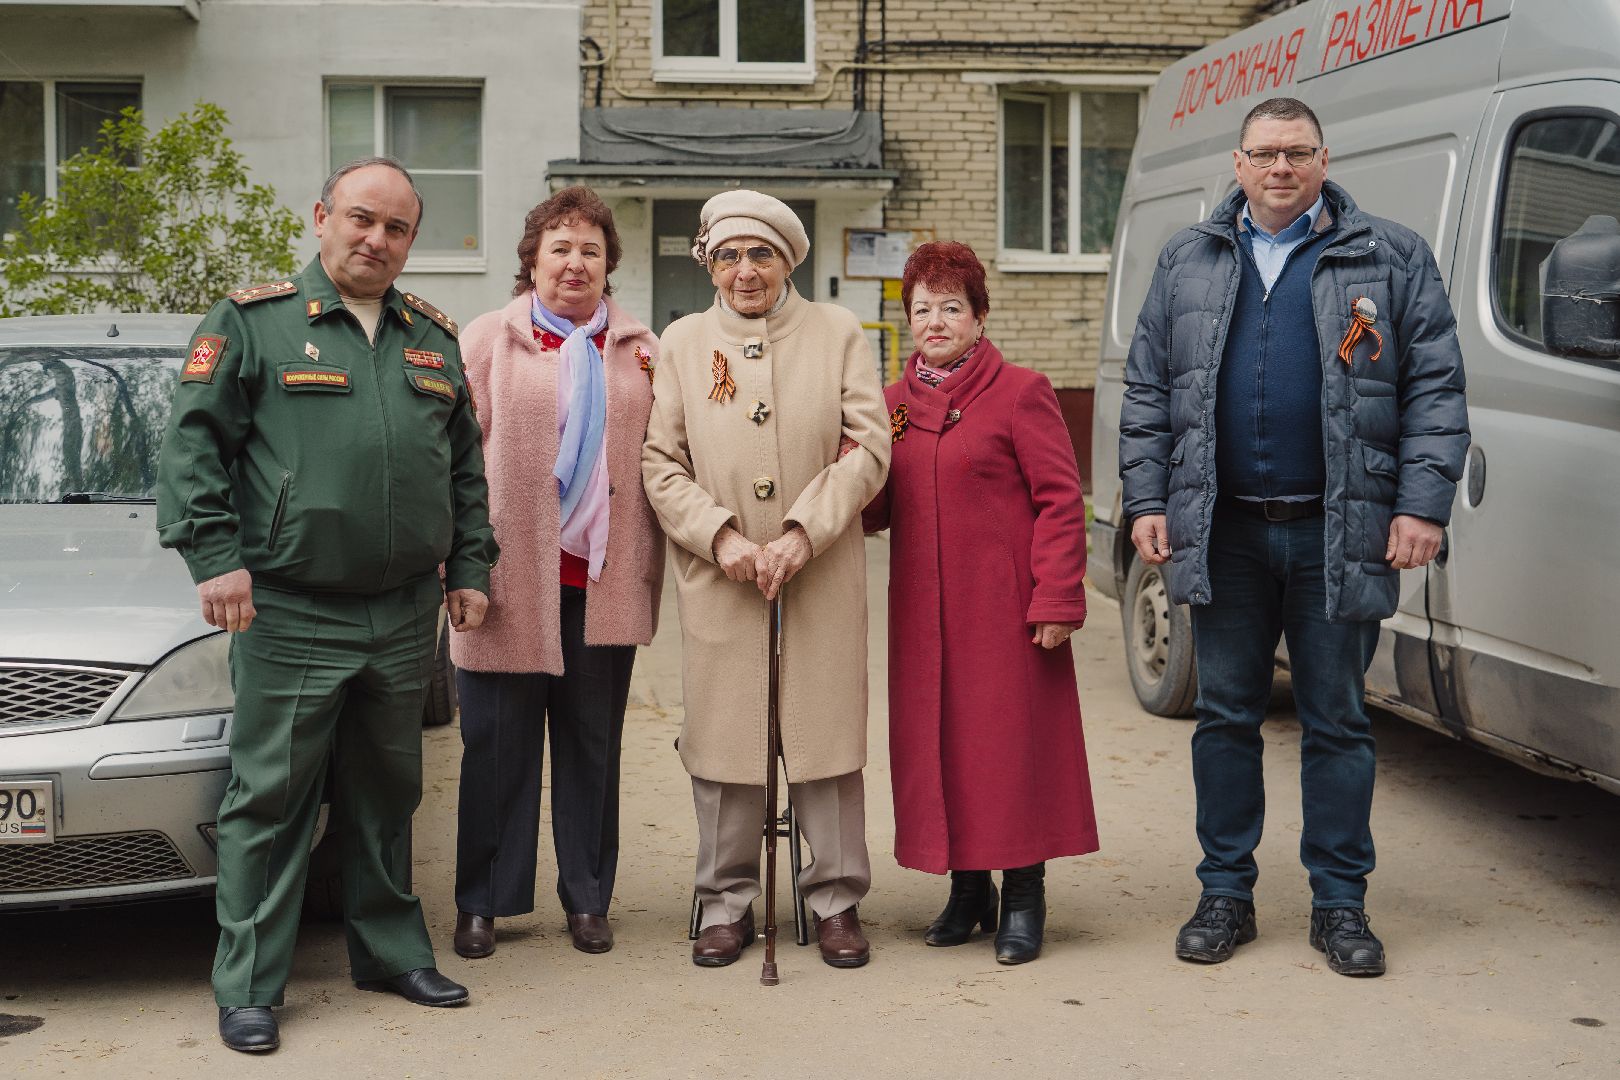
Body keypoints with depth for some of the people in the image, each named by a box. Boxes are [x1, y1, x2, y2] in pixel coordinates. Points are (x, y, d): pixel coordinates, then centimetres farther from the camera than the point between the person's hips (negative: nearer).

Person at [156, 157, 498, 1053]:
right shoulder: (253, 322, -1)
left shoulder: (432, 339, 15)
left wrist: (470, 567, 14)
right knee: (270, 800, 0)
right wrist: (213, 556, -15)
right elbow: (192, 444, -6)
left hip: (404, 618, 5)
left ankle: (392, 952, 28)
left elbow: (467, 466, 20)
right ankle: (248, 988, 9)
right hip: (289, 617, -5)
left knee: (387, 795, 15)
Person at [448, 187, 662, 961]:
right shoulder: (486, 341, 4)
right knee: (496, 745, 6)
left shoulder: (639, 351, 11)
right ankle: (481, 903, 17)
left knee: (593, 746, 10)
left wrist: (651, 565, 0)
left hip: (604, 579, 2)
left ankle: (587, 898, 22)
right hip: (511, 576, -2)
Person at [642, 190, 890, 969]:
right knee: (722, 738, 3)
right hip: (717, 580, 1)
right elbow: (658, 462, 3)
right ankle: (727, 903, 17)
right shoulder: (682, 341, 9)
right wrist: (721, 537, -10)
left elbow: (868, 447, -1)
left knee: (827, 734, 3)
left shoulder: (837, 333, 7)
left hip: (822, 578, 0)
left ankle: (835, 899, 16)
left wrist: (802, 533, -12)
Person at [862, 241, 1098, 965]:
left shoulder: (1021, 392, -4)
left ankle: (1023, 899, 11)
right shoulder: (894, 402, 13)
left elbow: (1060, 501, -7)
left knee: (1014, 739, -1)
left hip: (1005, 608, -5)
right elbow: (877, 510, 15)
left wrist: (1056, 601, -13)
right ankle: (967, 889, 22)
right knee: (937, 742, 8)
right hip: (924, 609, 5)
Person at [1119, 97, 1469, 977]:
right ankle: (1225, 894, 19)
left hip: (1339, 532, -2)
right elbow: (1147, 390, 11)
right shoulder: (1188, 263, 11)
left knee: (1336, 721, 6)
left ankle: (1340, 903, 16)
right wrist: (1146, 500, 2)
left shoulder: (1392, 260, 4)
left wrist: (1422, 506, -9)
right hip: (1223, 531, 2)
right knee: (1225, 715, 8)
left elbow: (1434, 390, 0)